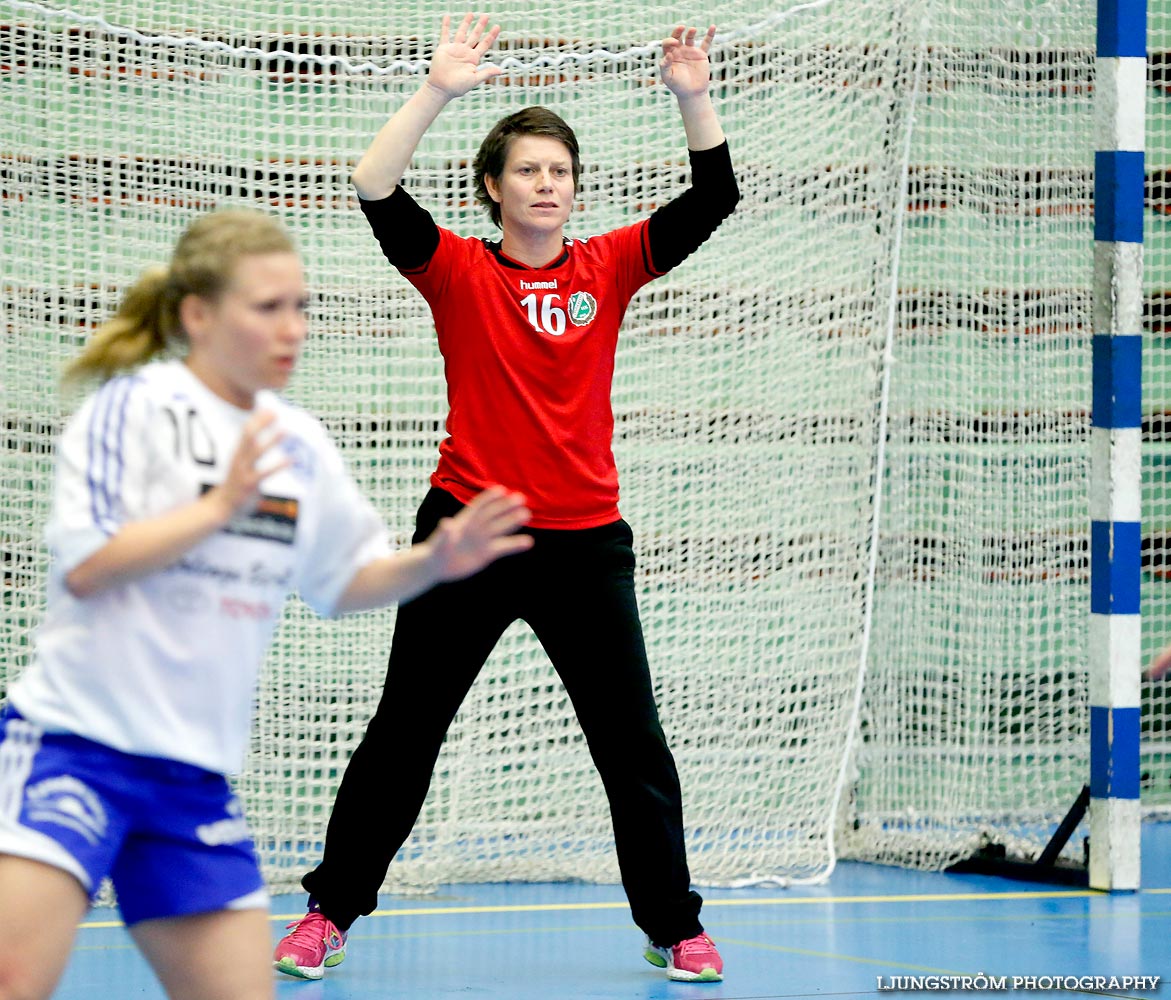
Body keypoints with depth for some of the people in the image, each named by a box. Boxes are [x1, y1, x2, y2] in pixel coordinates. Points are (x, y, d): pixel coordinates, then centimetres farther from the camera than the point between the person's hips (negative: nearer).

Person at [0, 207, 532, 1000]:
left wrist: (433, 561, 3)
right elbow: (84, 565, -16)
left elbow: (346, 580, 21)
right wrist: (222, 503, -19)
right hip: (76, 745, -7)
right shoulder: (133, 406, -8)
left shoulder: (299, 445, 10)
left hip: (196, 773, 7)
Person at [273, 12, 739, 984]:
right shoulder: (459, 272, -1)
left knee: (633, 743, 5)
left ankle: (673, 926, 16)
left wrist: (692, 96, -14)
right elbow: (376, 190, -15)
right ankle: (330, 913, 16)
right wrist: (439, 91, -21)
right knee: (403, 733, 5)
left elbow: (713, 198, -1)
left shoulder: (606, 269, 5)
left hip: (585, 540, 2)